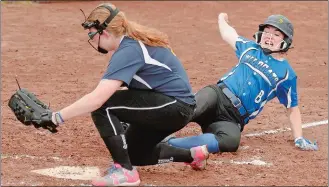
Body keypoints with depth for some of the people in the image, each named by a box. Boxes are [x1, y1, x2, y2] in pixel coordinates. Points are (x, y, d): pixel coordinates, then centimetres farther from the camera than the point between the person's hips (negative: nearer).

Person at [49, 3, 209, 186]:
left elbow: (97, 98, -31)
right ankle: (191, 155, 28)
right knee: (133, 154, 24)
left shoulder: (129, 51, -22)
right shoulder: (135, 41, 7)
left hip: (176, 107, -10)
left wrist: (58, 117, -27)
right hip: (177, 108, 10)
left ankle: (125, 171, -19)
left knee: (102, 106, -20)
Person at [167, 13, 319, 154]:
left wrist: (299, 139, 4)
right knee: (192, 109, -36)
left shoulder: (286, 74, 11)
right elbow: (228, 34, 38)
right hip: (217, 95, 3)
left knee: (231, 140, -40)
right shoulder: (250, 48, 20)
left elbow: (293, 108, 15)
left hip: (232, 120, -3)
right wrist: (222, 19, 59)